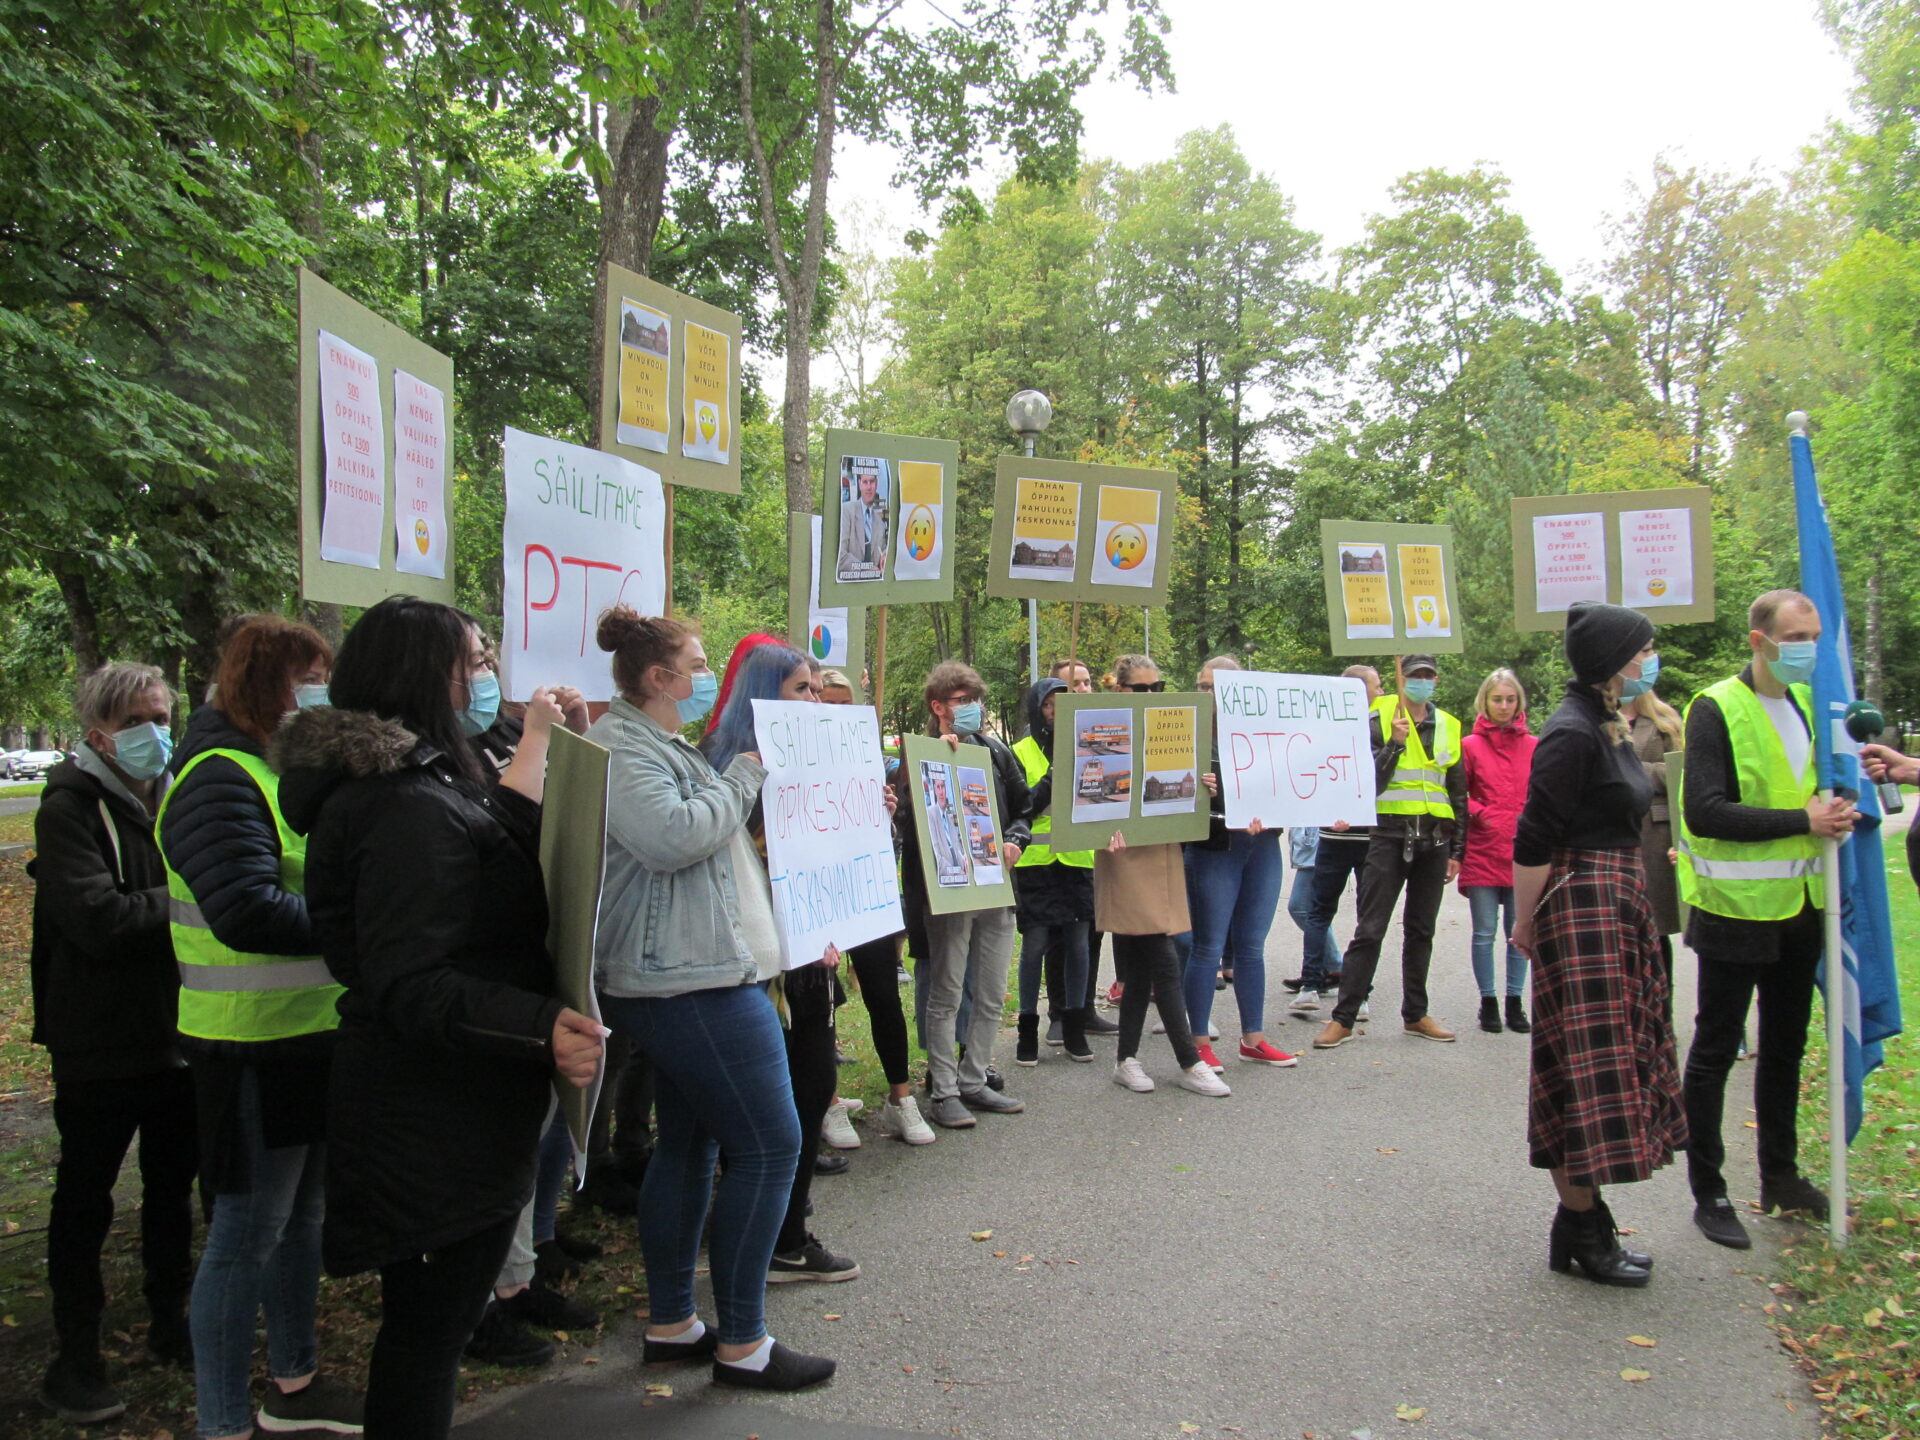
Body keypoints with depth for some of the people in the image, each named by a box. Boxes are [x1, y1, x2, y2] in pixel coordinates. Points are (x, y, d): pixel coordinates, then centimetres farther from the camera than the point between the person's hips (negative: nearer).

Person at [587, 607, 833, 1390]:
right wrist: (745, 774, -15)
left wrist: (748, 781, 16)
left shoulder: (661, 745, 20)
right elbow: (672, 837, -27)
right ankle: (742, 1343, 4)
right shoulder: (620, 748, -14)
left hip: (694, 974, 11)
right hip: (692, 980, -11)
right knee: (768, 1147, -6)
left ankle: (670, 1324, 26)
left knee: (687, 1143, 16)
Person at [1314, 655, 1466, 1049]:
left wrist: (1457, 849, 13)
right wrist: (1394, 744, -21)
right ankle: (1343, 1018, -1)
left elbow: (1457, 794, 16)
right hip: (1391, 835, -4)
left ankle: (1415, 1014, 23)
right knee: (1370, 929, -5)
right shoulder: (1382, 720, -3)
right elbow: (1370, 783, -11)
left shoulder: (1448, 727, 12)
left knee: (1421, 930, 12)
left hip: (1434, 839, 5)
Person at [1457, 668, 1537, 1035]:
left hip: (1522, 853, 2)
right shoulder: (1470, 745, 1)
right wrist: (1479, 814, -13)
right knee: (1485, 932, 3)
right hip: (1482, 852, -1)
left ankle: (1515, 1002, 19)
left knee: (1519, 932, 8)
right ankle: (1488, 1002, 15)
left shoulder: (1533, 746, 5)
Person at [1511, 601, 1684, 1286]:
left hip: (1619, 902, 10)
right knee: (1587, 1065, -4)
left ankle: (1585, 1223, 20)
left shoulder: (1608, 726, 13)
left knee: (1613, 1064, 12)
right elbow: (1534, 838, -18)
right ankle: (1579, 1231, 7)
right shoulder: (1571, 734, -17)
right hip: (1581, 903, -10)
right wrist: (1525, 924, -13)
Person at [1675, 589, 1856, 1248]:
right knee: (1715, 1051, 3)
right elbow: (1705, 813, -23)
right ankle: (1708, 1192, 13)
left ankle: (1780, 1175, 34)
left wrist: (1837, 808, 2)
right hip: (1735, 907, -7)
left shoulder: (1808, 703, 9)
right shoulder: (1716, 709, -13)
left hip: (1798, 907, 7)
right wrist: (1801, 821, -22)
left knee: (1786, 1046, 18)